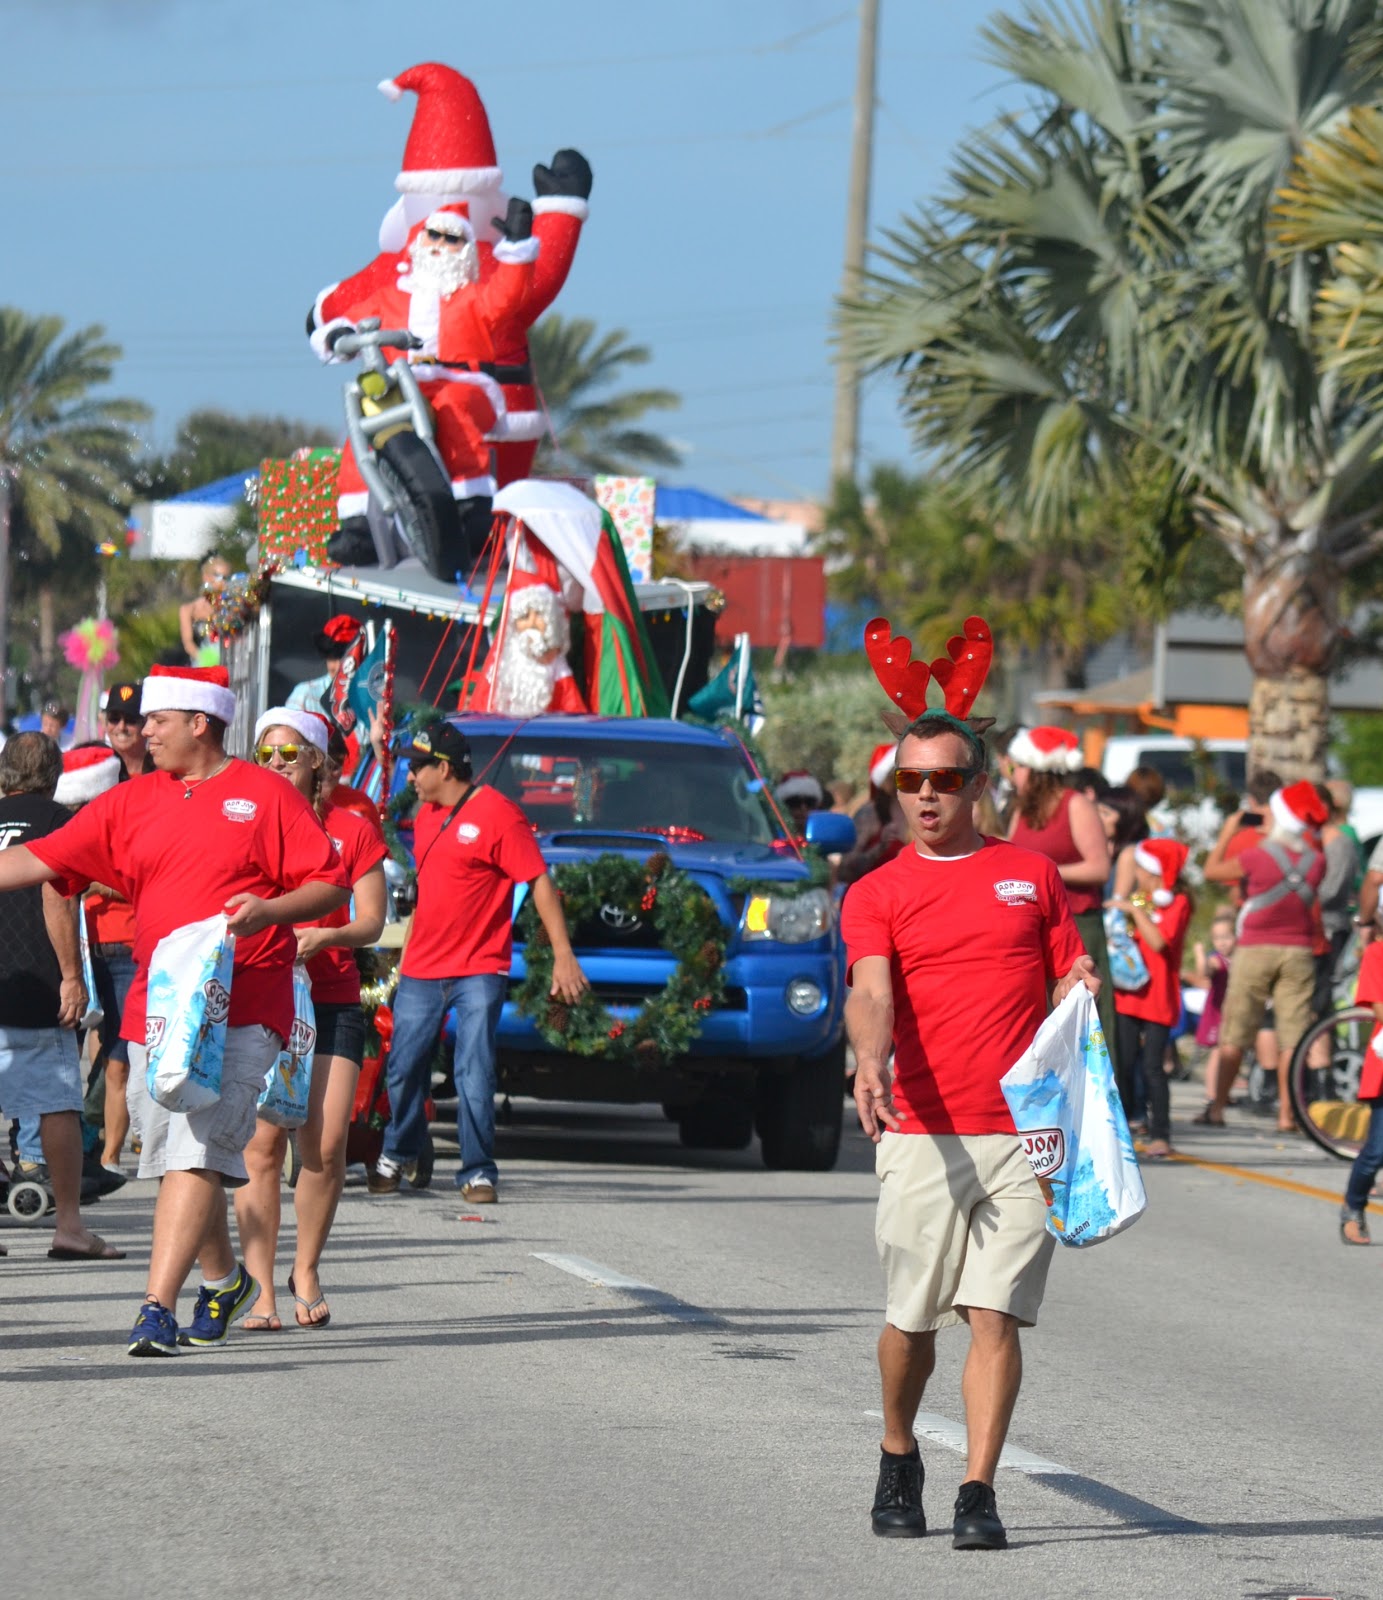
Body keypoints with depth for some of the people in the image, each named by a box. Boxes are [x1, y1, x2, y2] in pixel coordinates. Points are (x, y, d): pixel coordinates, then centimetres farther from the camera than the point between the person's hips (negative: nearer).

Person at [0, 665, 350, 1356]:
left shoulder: (266, 794, 1)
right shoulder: (131, 804, 13)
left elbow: (331, 885, -1)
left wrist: (268, 910, -18)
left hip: (242, 1008, -5)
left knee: (197, 1154, -15)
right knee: (174, 1159, 11)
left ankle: (158, 1308, -22)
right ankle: (223, 1280, 34)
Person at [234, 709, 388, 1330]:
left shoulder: (351, 831, 8)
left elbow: (371, 921, 5)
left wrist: (324, 936, -14)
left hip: (332, 1002, 1)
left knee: (327, 1144, -7)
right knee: (262, 1142, -9)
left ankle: (307, 1270, 15)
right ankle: (261, 1289, -6)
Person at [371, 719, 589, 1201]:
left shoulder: (496, 814, -11)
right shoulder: (427, 815, 13)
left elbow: (540, 882, -11)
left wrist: (563, 956, -16)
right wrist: (407, 953, 26)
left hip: (479, 970, -7)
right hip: (421, 970, 7)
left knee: (474, 1073, -10)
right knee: (403, 1068, 9)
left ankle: (479, 1173, -2)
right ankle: (395, 1155, 28)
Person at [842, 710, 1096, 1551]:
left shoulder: (1034, 874, 13)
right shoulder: (876, 894, 6)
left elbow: (1064, 990, 17)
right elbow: (870, 993, -11)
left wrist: (1081, 989, -8)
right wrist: (871, 1062, -31)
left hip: (1025, 1135, 1)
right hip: (923, 1134, 0)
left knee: (997, 1318, -7)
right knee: (914, 1320, 5)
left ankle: (979, 1493, -5)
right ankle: (899, 1460, 30)